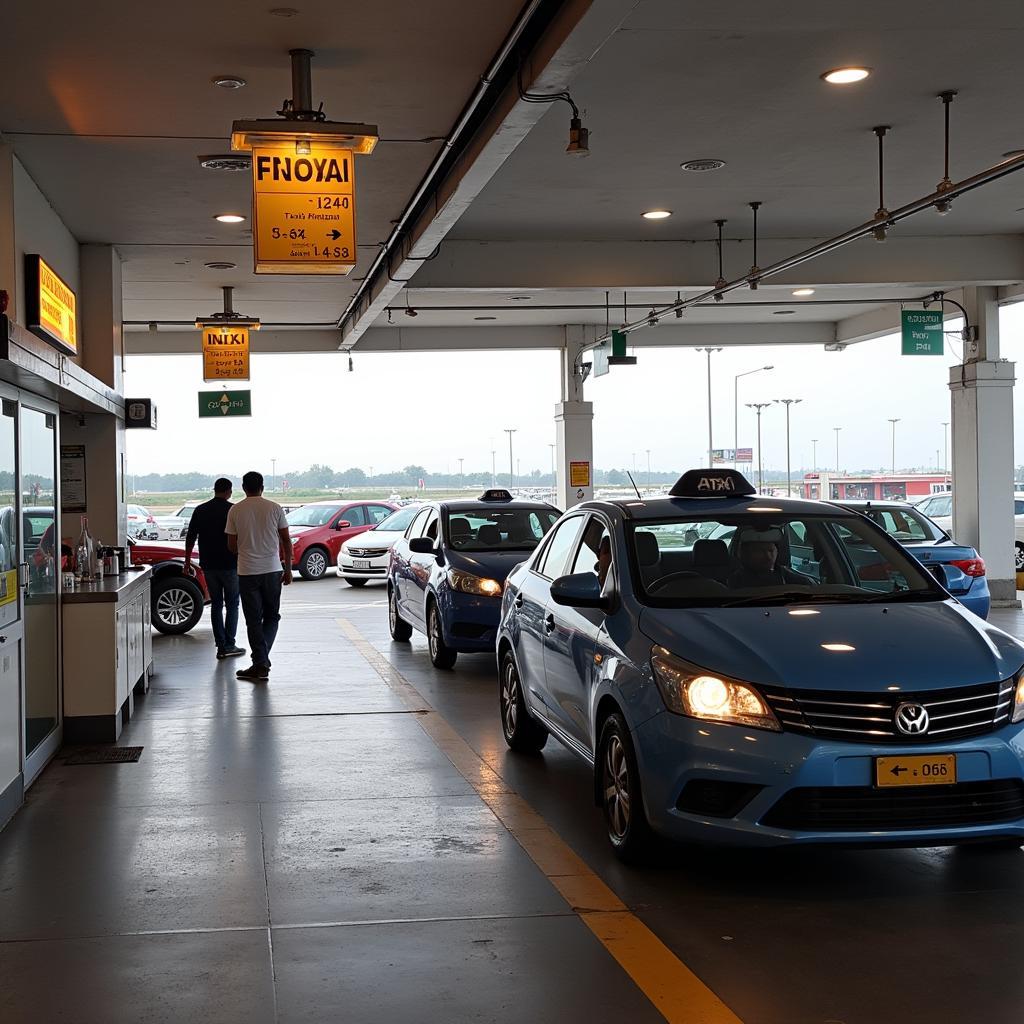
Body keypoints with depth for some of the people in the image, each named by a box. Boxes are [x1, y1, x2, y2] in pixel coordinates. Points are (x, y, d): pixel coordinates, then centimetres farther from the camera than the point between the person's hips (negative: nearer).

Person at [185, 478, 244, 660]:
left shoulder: (200, 510, 4)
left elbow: (190, 538, 4)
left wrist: (187, 562, 10)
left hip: (208, 565, 3)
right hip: (230, 565, -3)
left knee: (216, 604, 10)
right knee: (232, 604, 7)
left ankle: (221, 646, 6)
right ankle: (229, 645, 1)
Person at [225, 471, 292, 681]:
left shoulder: (235, 510, -2)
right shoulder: (274, 508, -1)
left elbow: (231, 545, 3)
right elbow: (286, 540, 0)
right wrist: (288, 568, 9)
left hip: (247, 571, -1)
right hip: (272, 569, 1)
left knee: (254, 620, 6)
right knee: (271, 616, 13)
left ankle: (260, 663, 2)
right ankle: (262, 660, 2)